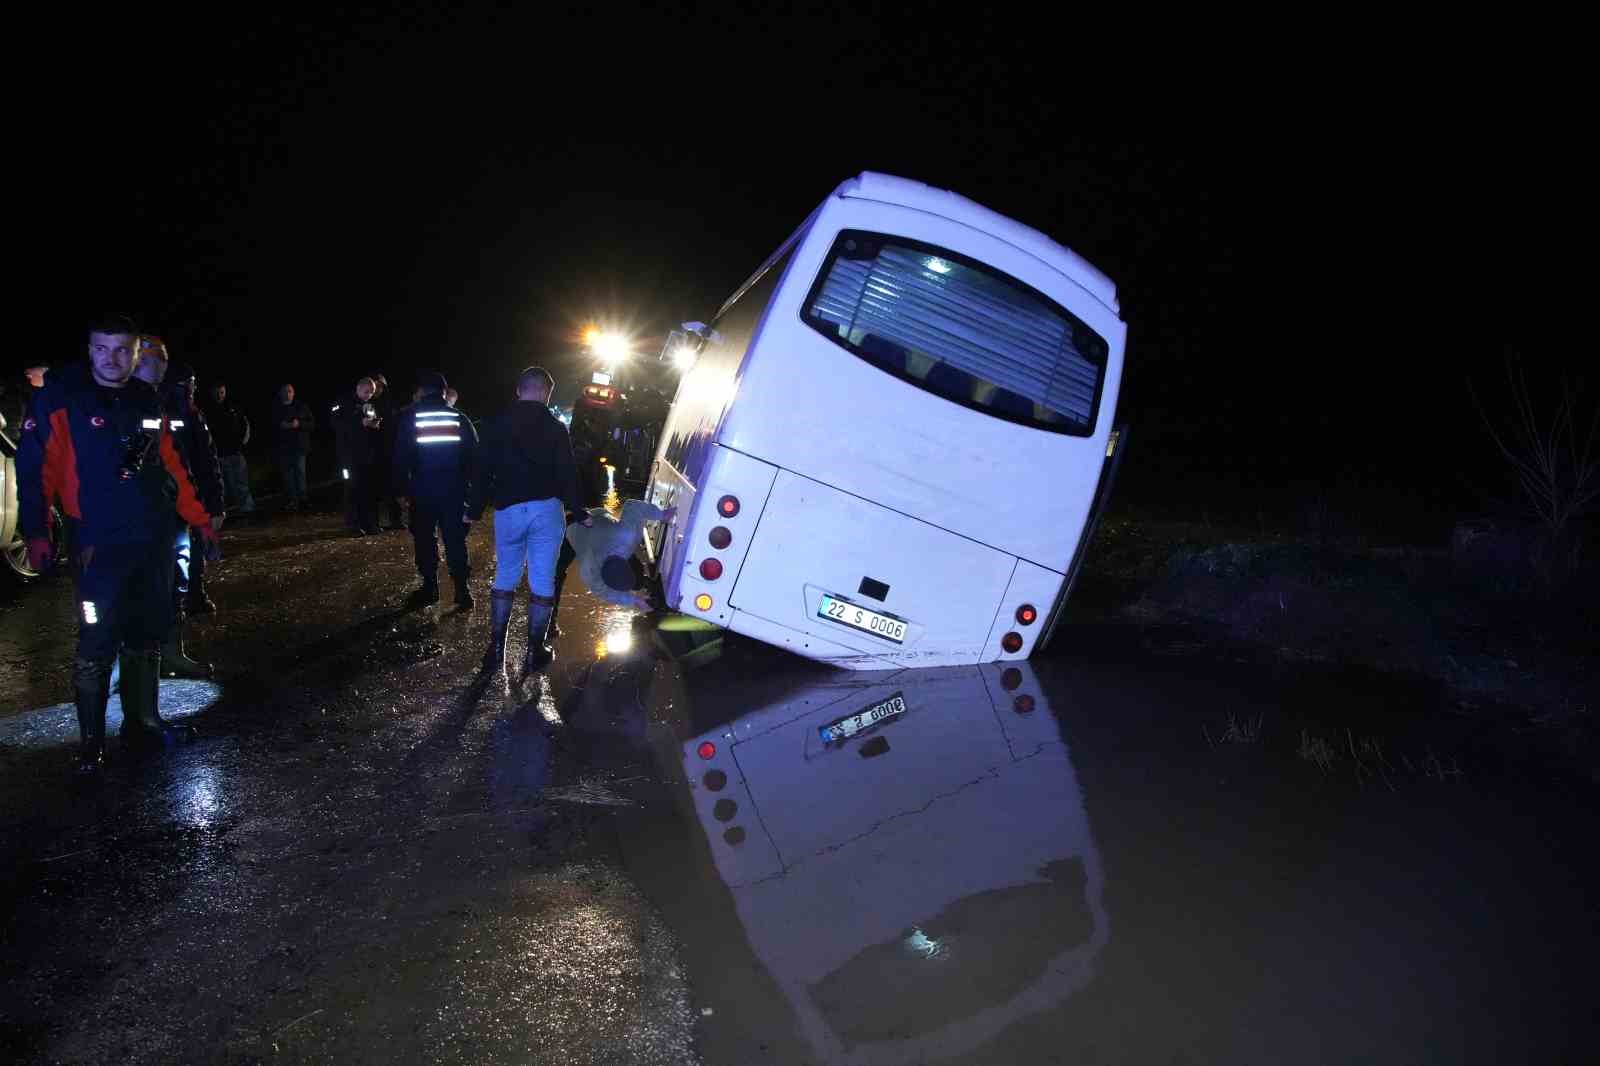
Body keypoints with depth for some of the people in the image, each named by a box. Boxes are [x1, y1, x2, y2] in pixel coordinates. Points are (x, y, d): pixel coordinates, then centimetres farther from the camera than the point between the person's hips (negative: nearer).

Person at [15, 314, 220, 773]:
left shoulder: (147, 400, 10)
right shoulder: (60, 398, -6)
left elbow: (171, 466, 16)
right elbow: (35, 467, -8)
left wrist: (200, 520, 14)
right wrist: (37, 533, -15)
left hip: (155, 541, 5)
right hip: (100, 546, -5)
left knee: (147, 637, 13)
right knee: (97, 645, -3)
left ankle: (142, 722, 26)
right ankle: (91, 740, 10)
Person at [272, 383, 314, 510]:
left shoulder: (302, 407, 7)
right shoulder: (275, 409, 9)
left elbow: (312, 423, 3)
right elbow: (270, 426, 11)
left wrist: (299, 424, -13)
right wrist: (280, 426, -8)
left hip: (299, 446, -1)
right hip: (283, 446, 1)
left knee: (300, 472, -6)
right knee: (287, 473, 1)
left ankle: (302, 499, 0)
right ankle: (290, 500, 5)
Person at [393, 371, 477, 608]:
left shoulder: (408, 417, 0)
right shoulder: (459, 418, 2)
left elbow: (400, 457, -1)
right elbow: (474, 454, 1)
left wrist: (400, 487, 5)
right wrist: (469, 485, 7)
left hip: (422, 491, -1)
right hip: (454, 491, 1)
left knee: (424, 538, 12)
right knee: (455, 540, 4)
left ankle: (430, 588, 13)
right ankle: (462, 589, -1)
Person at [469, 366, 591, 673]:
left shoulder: (497, 425, 4)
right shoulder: (555, 428, -1)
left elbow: (482, 471, 6)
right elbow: (567, 473, -4)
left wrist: (475, 510, 14)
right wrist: (578, 511, 5)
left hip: (508, 509, 2)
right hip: (547, 509, -2)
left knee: (504, 577, 15)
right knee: (542, 581, 4)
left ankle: (496, 648, 14)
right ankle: (534, 651, 7)